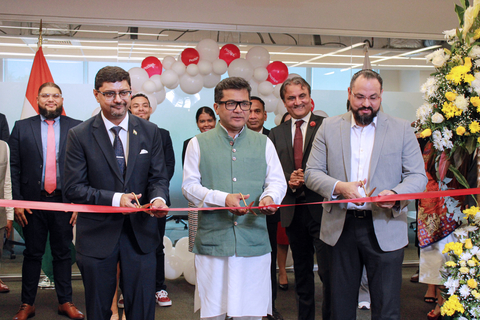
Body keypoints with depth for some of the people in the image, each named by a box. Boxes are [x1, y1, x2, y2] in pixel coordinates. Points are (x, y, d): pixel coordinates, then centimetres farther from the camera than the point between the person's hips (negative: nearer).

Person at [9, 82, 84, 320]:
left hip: (64, 201, 0)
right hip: (33, 202, 0)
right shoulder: (21, 127, 5)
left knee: (63, 254, 10)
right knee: (32, 254, 10)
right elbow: (14, 167, 1)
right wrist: (17, 201, -6)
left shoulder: (77, 128, 2)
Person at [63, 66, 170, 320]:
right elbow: (73, 188, -8)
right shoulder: (79, 135, -4)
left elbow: (158, 177, 4)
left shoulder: (150, 132, 4)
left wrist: (158, 198, -19)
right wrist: (114, 199, -22)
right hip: (97, 235, -1)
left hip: (140, 233, 2)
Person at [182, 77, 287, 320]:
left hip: (254, 242, 1)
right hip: (212, 241, -1)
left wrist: (269, 197, -15)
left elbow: (277, 181, 8)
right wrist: (223, 198, -15)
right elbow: (189, 186, 1)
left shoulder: (263, 143, 12)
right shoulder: (199, 144, 7)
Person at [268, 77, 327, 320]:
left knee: (328, 271, -6)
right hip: (293, 210, 4)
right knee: (301, 272, 16)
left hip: (321, 208, -4)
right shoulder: (276, 133, 11)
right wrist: (288, 179, -9)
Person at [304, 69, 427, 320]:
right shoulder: (329, 127, 6)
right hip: (340, 227, 1)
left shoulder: (402, 129, 3)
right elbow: (311, 173, 3)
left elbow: (418, 176, 1)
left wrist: (395, 194, -21)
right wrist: (338, 187, -17)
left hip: (385, 229, -1)